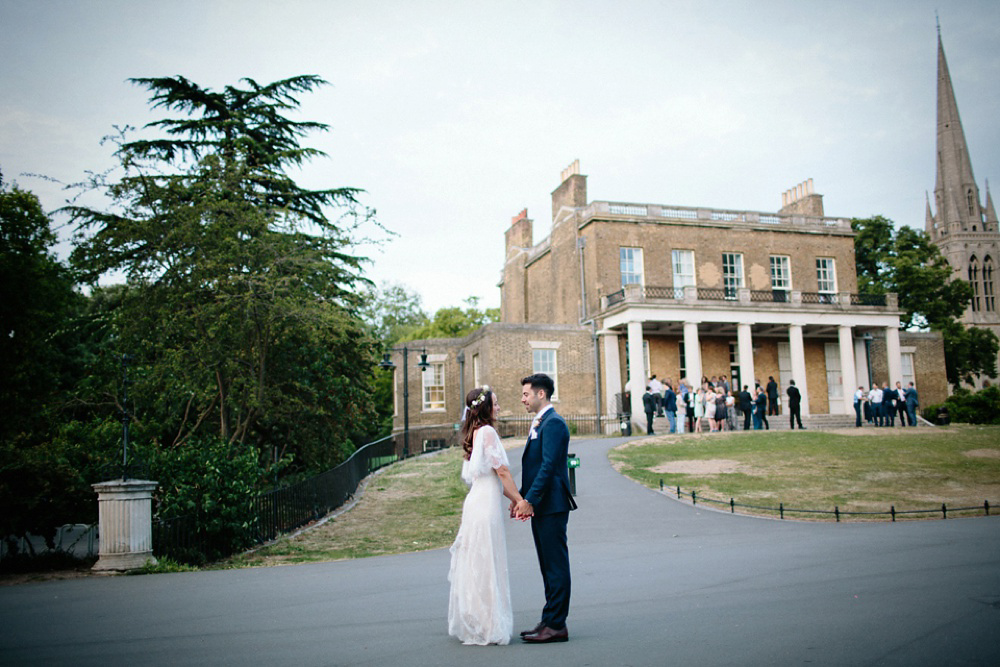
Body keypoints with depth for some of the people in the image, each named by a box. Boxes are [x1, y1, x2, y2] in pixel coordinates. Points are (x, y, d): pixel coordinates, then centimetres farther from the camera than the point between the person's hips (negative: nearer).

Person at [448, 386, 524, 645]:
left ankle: (471, 624, 22)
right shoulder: (487, 431, -13)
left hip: (476, 501, 9)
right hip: (487, 503, -9)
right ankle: (488, 627, 5)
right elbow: (502, 471, -13)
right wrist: (520, 500, -6)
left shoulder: (474, 433, 15)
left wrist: (514, 499, 16)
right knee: (487, 565, -2)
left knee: (476, 564, 14)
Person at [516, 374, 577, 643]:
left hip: (551, 506, -10)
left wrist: (529, 500, -20)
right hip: (540, 507, 10)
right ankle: (551, 621, 22)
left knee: (556, 565, -3)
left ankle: (555, 625, 2)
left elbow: (548, 466, -21)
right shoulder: (539, 423, 18)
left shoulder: (553, 423, -14)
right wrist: (520, 498, 13)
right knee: (548, 567, 14)